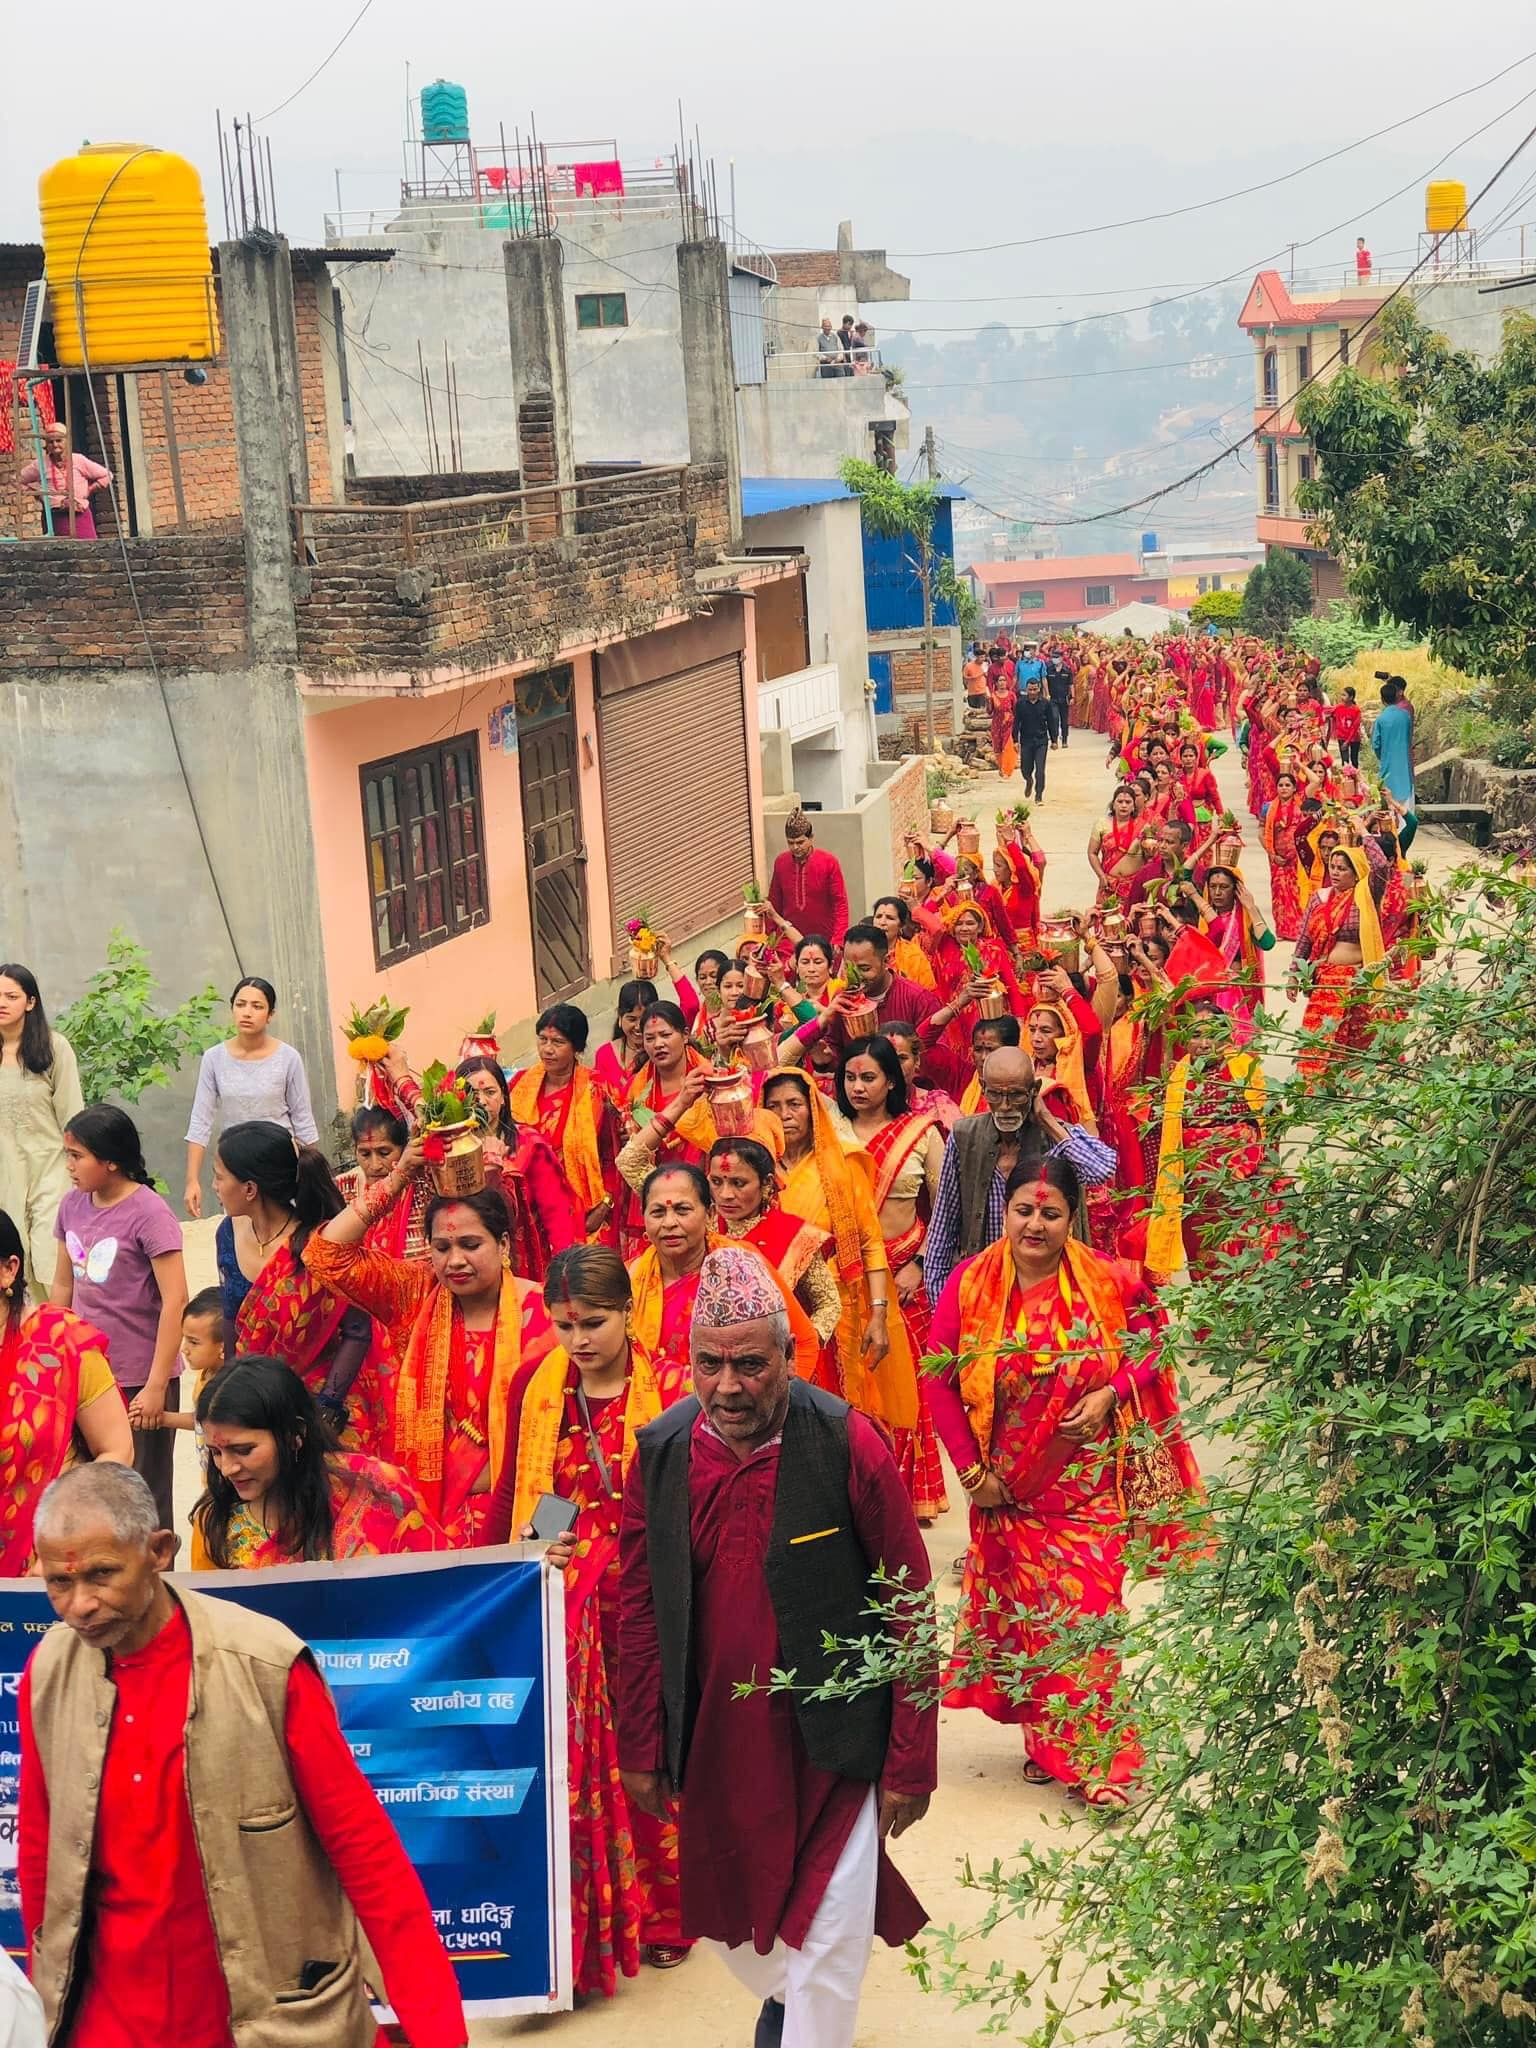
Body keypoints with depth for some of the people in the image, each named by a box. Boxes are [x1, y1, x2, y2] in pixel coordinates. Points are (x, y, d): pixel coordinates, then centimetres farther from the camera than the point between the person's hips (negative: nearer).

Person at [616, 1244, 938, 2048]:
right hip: (713, 1738, 4)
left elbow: (907, 1608, -11)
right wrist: (641, 1748, 5)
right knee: (727, 1916, 20)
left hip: (828, 1739, -4)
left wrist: (911, 1762, -10)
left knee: (825, 1935, 1)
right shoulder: (660, 1452, -6)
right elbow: (639, 1608, 3)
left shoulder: (847, 1445, -16)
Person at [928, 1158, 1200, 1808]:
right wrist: (971, 1470, -5)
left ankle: (1098, 1759, 4)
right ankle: (1042, 1738, 29)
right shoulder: (969, 1284, -8)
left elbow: (1152, 1340, 4)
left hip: (1085, 1482, -1)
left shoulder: (1108, 1282, -9)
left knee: (1085, 1612, -4)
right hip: (1006, 1487, 1)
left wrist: (1111, 1394, -14)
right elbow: (941, 1382, -2)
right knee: (1021, 1609, 11)